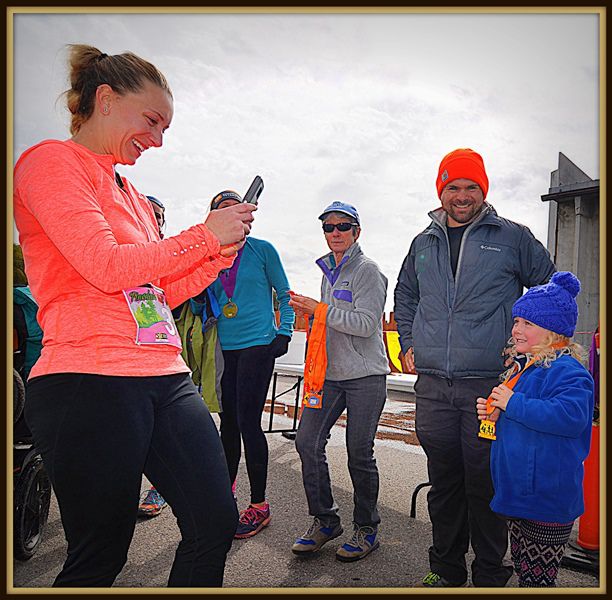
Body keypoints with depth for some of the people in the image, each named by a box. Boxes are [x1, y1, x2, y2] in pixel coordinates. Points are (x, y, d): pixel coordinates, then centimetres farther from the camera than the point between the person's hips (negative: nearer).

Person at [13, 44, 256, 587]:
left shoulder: (132, 195, 22)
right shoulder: (50, 162, -1)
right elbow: (106, 267, -14)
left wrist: (222, 254, 8)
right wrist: (205, 235, -7)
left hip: (166, 379, 8)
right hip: (90, 381, -7)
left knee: (217, 522, 6)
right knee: (100, 556, 5)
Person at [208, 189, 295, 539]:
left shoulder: (262, 249, 2)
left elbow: (285, 295, 4)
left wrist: (284, 333, -6)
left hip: (258, 343, -5)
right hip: (225, 347, 5)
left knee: (248, 422, -7)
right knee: (228, 421, 12)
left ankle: (259, 505, 6)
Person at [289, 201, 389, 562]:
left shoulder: (368, 270, -7)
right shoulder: (329, 271, 18)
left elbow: (366, 324, -18)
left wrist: (320, 310, -16)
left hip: (365, 375, -7)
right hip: (330, 374, 7)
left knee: (359, 453, 0)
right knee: (308, 442, -1)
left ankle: (367, 529, 21)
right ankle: (325, 520, 18)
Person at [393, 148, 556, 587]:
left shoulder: (512, 237, 4)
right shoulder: (424, 244, 14)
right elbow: (405, 296, 28)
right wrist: (409, 344, 16)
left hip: (489, 383, -3)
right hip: (432, 385, 4)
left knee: (485, 484, 3)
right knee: (443, 480, 14)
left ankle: (490, 575, 25)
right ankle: (446, 568, 32)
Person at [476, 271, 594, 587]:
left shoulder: (566, 370, -17)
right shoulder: (523, 367, 12)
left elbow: (570, 416, -34)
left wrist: (513, 403, -26)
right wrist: (497, 414, 4)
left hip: (546, 499, -9)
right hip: (519, 493, 10)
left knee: (537, 577, 4)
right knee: (523, 568, 23)